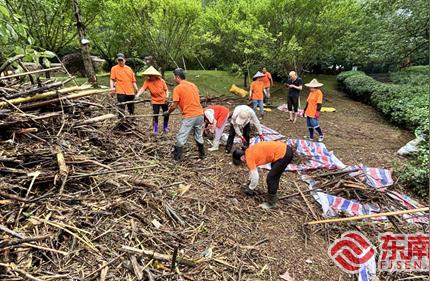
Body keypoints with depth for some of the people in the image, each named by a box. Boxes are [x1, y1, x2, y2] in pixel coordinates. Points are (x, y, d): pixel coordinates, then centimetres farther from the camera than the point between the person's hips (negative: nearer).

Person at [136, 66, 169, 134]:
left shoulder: (161, 81, -13)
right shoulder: (147, 82, -14)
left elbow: (166, 89, -4)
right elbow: (142, 88, -26)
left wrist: (167, 96, -21)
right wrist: (138, 95, -43)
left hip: (164, 100, 1)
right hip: (155, 101, -1)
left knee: (166, 114, 8)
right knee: (155, 115, -5)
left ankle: (165, 127, 30)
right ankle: (155, 129, 11)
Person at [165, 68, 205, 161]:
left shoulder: (177, 88, -6)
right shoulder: (193, 85, 13)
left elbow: (174, 106, -6)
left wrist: (167, 112, 11)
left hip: (189, 116, -6)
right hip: (200, 114, 7)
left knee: (181, 138, 6)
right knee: (199, 136, 21)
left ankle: (177, 157, 14)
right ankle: (202, 154, 31)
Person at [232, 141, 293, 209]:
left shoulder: (249, 158, -13)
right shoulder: (249, 152, 13)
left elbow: (255, 177, -8)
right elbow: (253, 169, 27)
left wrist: (250, 189, 9)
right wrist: (250, 184, 34)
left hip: (284, 154, -10)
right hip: (284, 149, 10)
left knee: (271, 178, 2)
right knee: (274, 176, 24)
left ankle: (271, 203, 17)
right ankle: (273, 196, 40)